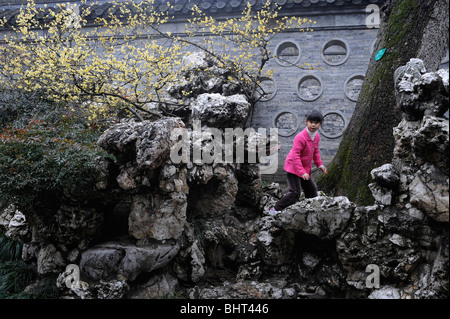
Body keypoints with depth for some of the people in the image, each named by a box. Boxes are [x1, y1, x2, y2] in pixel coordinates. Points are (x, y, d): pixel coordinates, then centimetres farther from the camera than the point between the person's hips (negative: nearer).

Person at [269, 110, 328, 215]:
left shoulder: (317, 136, 1)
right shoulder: (300, 137, -26)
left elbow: (316, 151, 19)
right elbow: (295, 156, -28)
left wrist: (320, 165, 13)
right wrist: (302, 172, -31)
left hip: (306, 168, 9)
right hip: (293, 167, -9)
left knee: (311, 189, 17)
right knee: (295, 192, -14)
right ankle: (275, 210, -7)